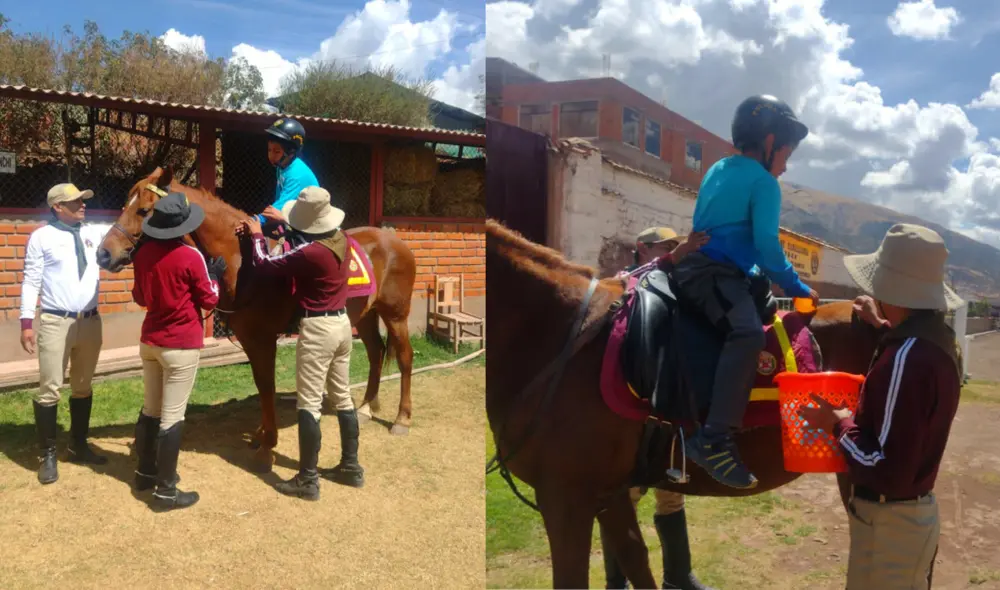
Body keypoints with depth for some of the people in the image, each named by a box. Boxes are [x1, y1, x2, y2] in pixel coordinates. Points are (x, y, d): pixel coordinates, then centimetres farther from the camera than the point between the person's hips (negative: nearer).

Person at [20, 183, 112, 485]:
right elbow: (31, 282, -5)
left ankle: (79, 446, 30)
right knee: (49, 390, 2)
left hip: (90, 321, 5)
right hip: (55, 322, -5)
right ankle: (48, 455, 15)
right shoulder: (42, 237, -4)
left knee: (83, 387, 15)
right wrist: (27, 323, -10)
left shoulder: (96, 232, 7)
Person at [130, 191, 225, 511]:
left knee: (150, 409, 19)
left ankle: (146, 471, 34)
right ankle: (165, 490, 4)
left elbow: (139, 297, 15)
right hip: (182, 345, -7)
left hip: (150, 341, 7)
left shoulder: (142, 254, 3)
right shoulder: (191, 256, -16)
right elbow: (209, 301, -7)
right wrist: (214, 275, 8)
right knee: (172, 416, -2)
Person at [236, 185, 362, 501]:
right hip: (342, 323, 9)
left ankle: (307, 480, 6)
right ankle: (351, 467, 25)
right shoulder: (340, 238, 1)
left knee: (309, 404, 0)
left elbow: (265, 265, -12)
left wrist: (256, 235, 5)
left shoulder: (310, 253, -23)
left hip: (318, 329, -8)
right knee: (342, 397, 16)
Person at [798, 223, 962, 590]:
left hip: (888, 521, -9)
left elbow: (888, 472, -31)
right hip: (914, 510, 9)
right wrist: (885, 328, 18)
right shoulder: (937, 337, 0)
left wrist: (839, 425, -16)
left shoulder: (907, 356, -29)